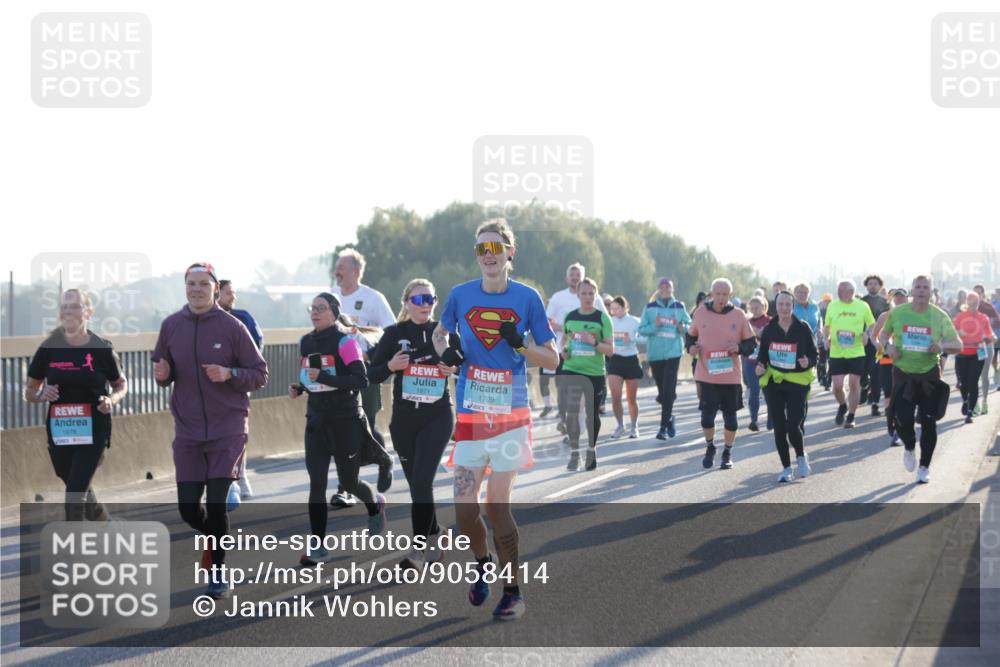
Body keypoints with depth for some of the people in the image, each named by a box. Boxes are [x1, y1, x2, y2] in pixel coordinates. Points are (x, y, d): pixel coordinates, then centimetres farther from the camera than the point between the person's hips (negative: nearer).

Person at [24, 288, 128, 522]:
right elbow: (29, 391, 8)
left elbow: (121, 384, 9)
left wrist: (112, 399, -12)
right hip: (59, 431, 3)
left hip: (93, 431, -3)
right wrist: (41, 395, -14)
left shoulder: (102, 349, -6)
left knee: (75, 493, -13)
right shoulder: (49, 349, -2)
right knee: (80, 489, 19)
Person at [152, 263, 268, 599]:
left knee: (216, 504, -10)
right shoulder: (171, 326, 3)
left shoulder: (232, 327, -6)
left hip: (227, 428, -3)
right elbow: (162, 370, 14)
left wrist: (230, 374, -20)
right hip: (187, 431, 3)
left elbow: (259, 375, -2)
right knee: (188, 508, 3)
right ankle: (215, 537, 36)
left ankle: (218, 573, 6)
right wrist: (162, 375, -9)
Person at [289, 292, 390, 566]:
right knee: (316, 482, -5)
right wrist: (299, 387, 2)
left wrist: (324, 377, -27)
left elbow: (361, 380, -19)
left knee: (348, 481, 8)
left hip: (346, 420, -5)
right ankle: (317, 546, -4)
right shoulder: (306, 342, 8)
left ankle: (375, 504, 42)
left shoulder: (345, 341, -12)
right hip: (316, 420, 5)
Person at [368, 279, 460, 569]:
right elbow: (372, 375, 2)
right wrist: (390, 365, -18)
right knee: (416, 483, 11)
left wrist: (455, 369, -11)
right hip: (404, 418, 2)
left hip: (437, 417, -2)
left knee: (422, 480, -15)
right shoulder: (394, 334, 1)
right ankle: (433, 536, 31)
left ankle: (419, 548, -13)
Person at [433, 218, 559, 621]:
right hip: (470, 417, 2)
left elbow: (552, 360, 1)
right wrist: (445, 351, -1)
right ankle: (483, 564, 31)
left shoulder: (527, 298, -2)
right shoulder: (461, 294, 3)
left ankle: (513, 593, 11)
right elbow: (440, 332, 21)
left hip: (510, 416, -2)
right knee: (464, 510, 1)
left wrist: (520, 344, -17)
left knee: (496, 507, -3)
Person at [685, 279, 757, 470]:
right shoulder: (701, 313, 0)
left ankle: (728, 453, 27)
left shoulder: (738, 315, -2)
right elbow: (690, 335, 14)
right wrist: (690, 346, -7)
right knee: (707, 416, -5)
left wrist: (739, 348, -17)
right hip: (707, 374, 0)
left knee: (730, 416, 9)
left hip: (731, 376, 0)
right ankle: (710, 447, 22)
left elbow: (752, 343, 3)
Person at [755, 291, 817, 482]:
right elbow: (762, 355, 11)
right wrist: (760, 367, -9)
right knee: (779, 427, 2)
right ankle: (786, 468, 14)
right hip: (773, 382, 3)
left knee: (794, 425, -12)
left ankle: (801, 456, 19)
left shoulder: (802, 328, -3)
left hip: (797, 382, -2)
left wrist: (808, 362, -20)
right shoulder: (769, 329, 3)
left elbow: (814, 355, 1)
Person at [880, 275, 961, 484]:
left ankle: (924, 467, 18)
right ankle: (909, 447, 27)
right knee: (903, 420, -9)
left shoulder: (939, 316, -3)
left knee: (929, 422, 1)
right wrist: (888, 346, -8)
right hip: (903, 373, 0)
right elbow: (883, 334, 14)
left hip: (929, 374, 0)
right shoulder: (897, 313, -2)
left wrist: (943, 345, -20)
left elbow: (958, 345, 1)